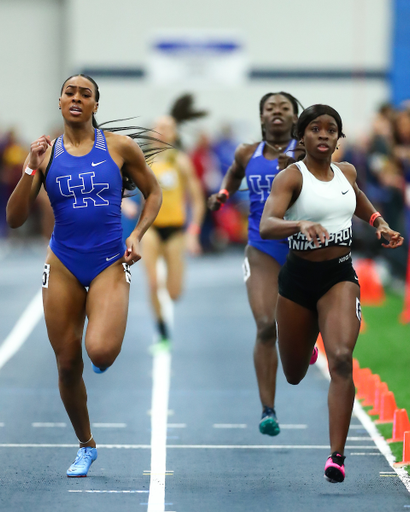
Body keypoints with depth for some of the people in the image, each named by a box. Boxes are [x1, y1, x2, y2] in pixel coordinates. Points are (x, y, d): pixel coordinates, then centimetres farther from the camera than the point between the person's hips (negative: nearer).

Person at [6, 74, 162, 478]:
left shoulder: (119, 147, -1)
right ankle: (85, 446, 27)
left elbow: (153, 192, 12)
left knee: (100, 352, -25)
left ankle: (108, 334, 14)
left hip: (110, 263, -2)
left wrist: (137, 235, -2)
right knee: (67, 363, 6)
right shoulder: (47, 153, 1)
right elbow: (14, 219, -3)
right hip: (63, 265, 2)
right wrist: (31, 169, -13)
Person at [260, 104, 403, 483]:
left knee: (341, 359, -21)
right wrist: (301, 224, -47)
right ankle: (306, 343, 56)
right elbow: (266, 227, -29)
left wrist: (380, 223, 14)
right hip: (299, 278, -2)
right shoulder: (291, 177, -12)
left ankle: (337, 456, -22)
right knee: (294, 376, 15)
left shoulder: (346, 172, 4)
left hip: (340, 276, 2)